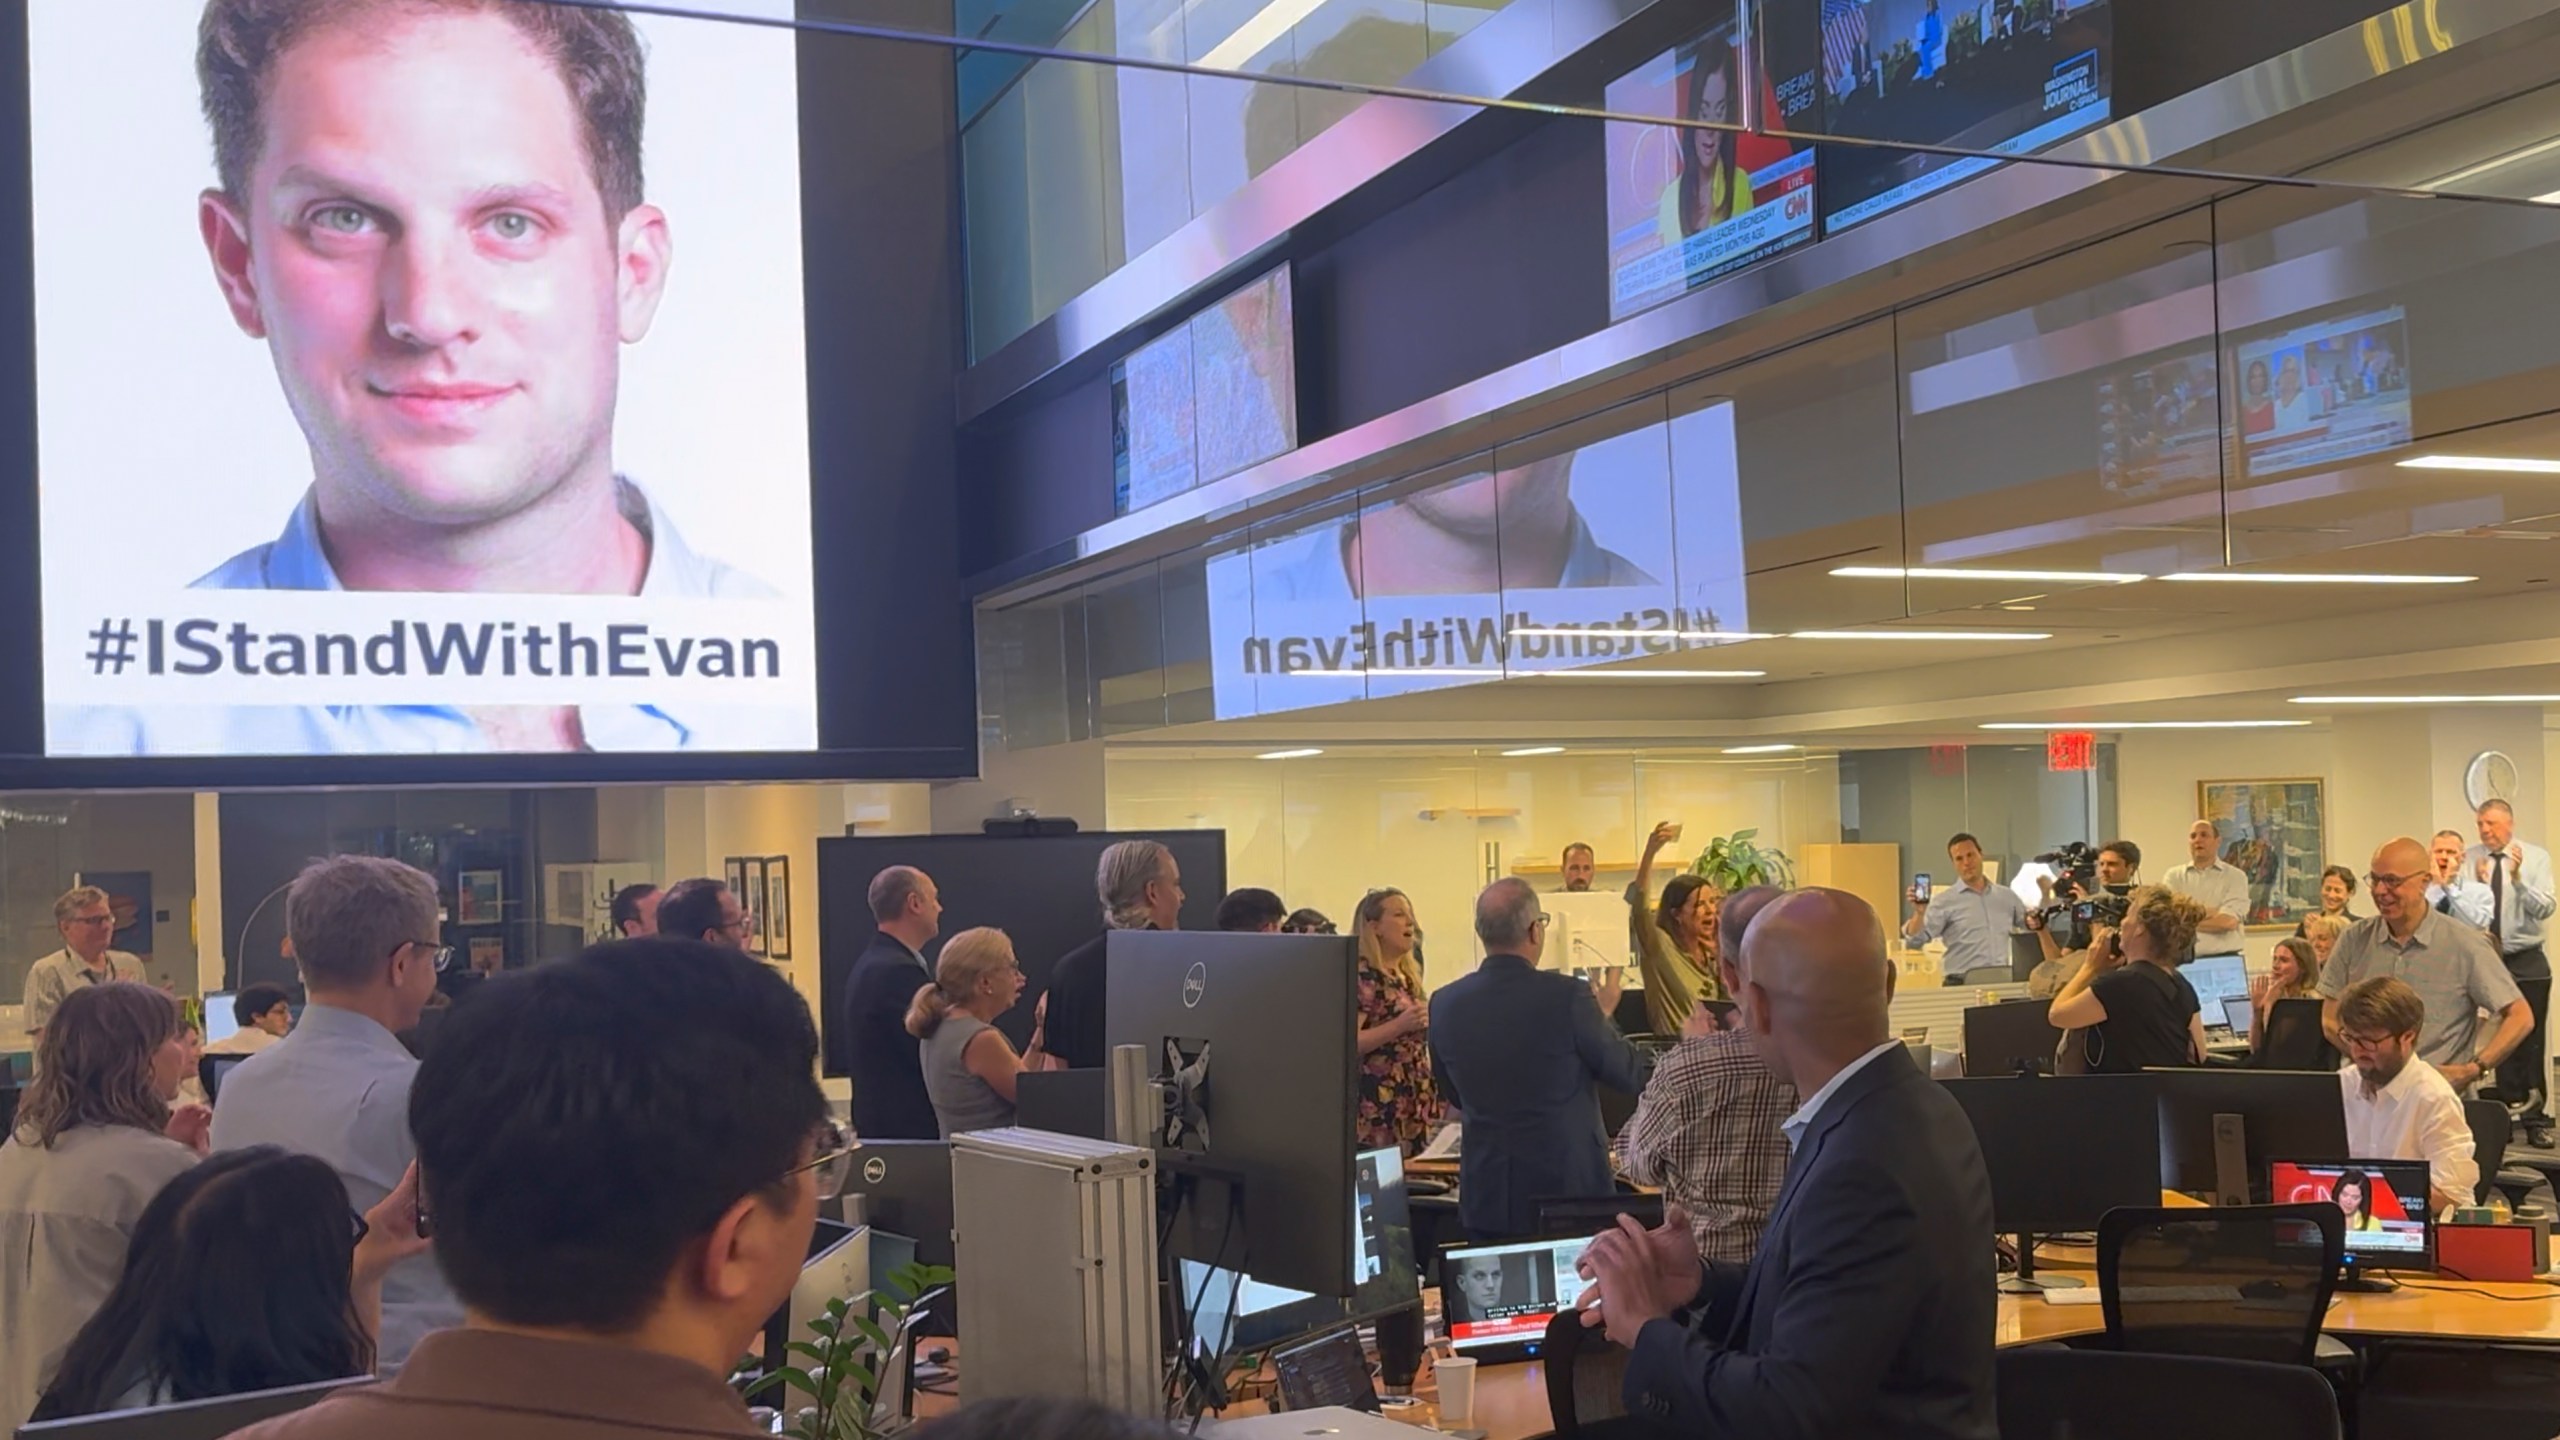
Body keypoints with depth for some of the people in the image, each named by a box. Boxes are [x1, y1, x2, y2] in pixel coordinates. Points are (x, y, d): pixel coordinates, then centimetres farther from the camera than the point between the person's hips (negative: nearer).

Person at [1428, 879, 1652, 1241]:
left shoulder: (1443, 1004, -4)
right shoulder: (1566, 996, -16)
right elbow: (1634, 1075, -3)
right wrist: (1603, 1017, 13)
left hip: (1484, 1198, 3)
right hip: (1569, 1193, -3)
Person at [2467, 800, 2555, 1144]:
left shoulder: (2536, 857, -1)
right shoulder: (2469, 859, -1)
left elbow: (2546, 908, -11)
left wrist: (2517, 878, -23)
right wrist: (2478, 883, -21)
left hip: (2528, 963, -1)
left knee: (2531, 1041, 2)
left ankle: (2536, 1119, 10)